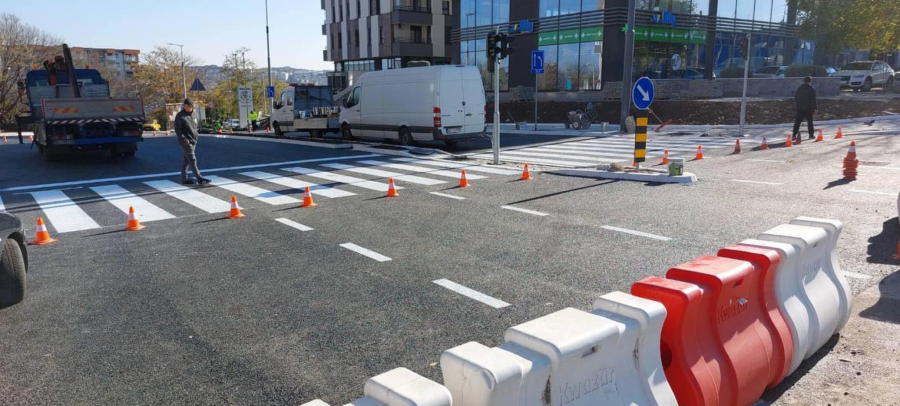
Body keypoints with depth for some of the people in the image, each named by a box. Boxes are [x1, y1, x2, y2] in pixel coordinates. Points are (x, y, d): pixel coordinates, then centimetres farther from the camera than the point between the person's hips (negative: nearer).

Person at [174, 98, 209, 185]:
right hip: (186, 142, -7)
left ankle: (184, 179, 16)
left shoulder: (194, 115, 12)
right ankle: (199, 178, -10)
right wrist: (184, 139, -18)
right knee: (192, 160, -8)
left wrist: (195, 137, 12)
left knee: (185, 161, 12)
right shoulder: (180, 116, -8)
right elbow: (177, 129, -11)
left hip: (193, 141, 7)